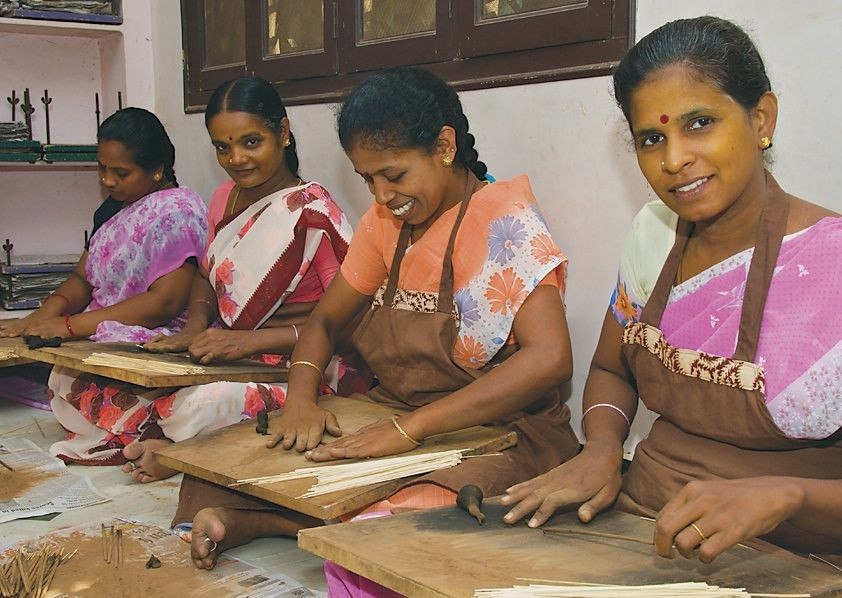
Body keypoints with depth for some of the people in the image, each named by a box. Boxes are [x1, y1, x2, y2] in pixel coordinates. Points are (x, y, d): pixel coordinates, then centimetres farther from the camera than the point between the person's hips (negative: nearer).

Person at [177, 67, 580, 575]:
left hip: (499, 435, -6)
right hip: (394, 423, 6)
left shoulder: (504, 215, -11)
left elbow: (549, 358, -24)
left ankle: (245, 521, -24)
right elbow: (325, 321, 17)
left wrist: (410, 428, -29)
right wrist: (301, 397, -6)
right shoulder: (385, 223, 11)